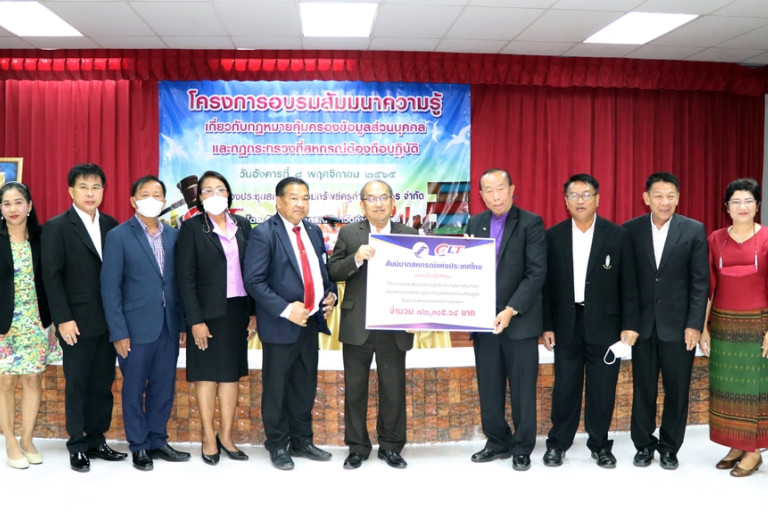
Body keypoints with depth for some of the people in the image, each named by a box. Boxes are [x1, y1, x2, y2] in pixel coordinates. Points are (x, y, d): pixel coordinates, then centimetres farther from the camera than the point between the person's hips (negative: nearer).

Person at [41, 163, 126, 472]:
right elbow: (52, 277, -8)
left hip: (108, 320, 4)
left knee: (103, 385, 10)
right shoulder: (57, 227, -4)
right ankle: (77, 447, 19)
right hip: (77, 322, -4)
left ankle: (97, 441, 24)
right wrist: (63, 319, -13)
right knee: (77, 386, 6)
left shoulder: (111, 225, 8)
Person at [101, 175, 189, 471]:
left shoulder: (173, 235, 7)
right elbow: (110, 287, -8)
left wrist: (183, 322, 4)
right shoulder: (119, 236, -5)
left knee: (163, 388, 11)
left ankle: (157, 441, 26)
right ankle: (138, 446, 23)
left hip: (169, 325, 4)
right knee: (134, 389, 8)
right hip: (136, 326, -4)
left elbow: (179, 281, 8)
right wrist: (118, 331, -12)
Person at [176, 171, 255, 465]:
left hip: (237, 310, 4)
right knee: (207, 375, 6)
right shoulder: (191, 228, -5)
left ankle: (226, 436, 20)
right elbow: (185, 278, -9)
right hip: (208, 311, -4)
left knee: (231, 374, 9)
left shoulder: (242, 225, 7)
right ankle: (209, 438, 17)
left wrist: (254, 311, 4)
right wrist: (195, 320, -14)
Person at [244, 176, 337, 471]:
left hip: (311, 321, 7)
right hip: (281, 324, -6)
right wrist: (286, 310, -21)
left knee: (306, 386, 15)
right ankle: (277, 446, 22)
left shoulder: (313, 232, 10)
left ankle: (302, 442, 30)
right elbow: (254, 281, -16)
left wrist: (330, 294, 2)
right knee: (277, 388, 6)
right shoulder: (264, 234, -11)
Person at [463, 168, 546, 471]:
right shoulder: (475, 223, 9)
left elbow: (536, 273, -12)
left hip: (520, 321, -4)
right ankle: (497, 442, 27)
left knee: (522, 389, 6)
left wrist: (511, 310, -19)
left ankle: (522, 448, 20)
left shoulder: (531, 223, -6)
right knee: (489, 388, 11)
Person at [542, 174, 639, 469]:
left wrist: (629, 325, -5)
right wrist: (546, 326, 0)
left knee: (603, 389, 7)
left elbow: (628, 285, 0)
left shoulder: (617, 235, 0)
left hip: (604, 325, 0)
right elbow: (547, 285, 3)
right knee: (565, 387, 7)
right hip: (567, 325, 1)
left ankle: (600, 445, 23)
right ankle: (558, 443, 21)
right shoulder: (553, 236, 2)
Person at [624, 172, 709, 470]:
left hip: (678, 325, -1)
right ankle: (644, 445, 24)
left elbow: (701, 282, -3)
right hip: (642, 323, 1)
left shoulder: (694, 230, -2)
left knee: (677, 390, 8)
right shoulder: (630, 230, 0)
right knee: (643, 389, 9)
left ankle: (669, 447, 24)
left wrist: (694, 324, -8)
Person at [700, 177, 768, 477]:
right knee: (726, 386, 9)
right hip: (723, 325, 3)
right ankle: (736, 447, 23)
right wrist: (703, 328, 2)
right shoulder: (715, 240, 4)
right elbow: (707, 286, 5)